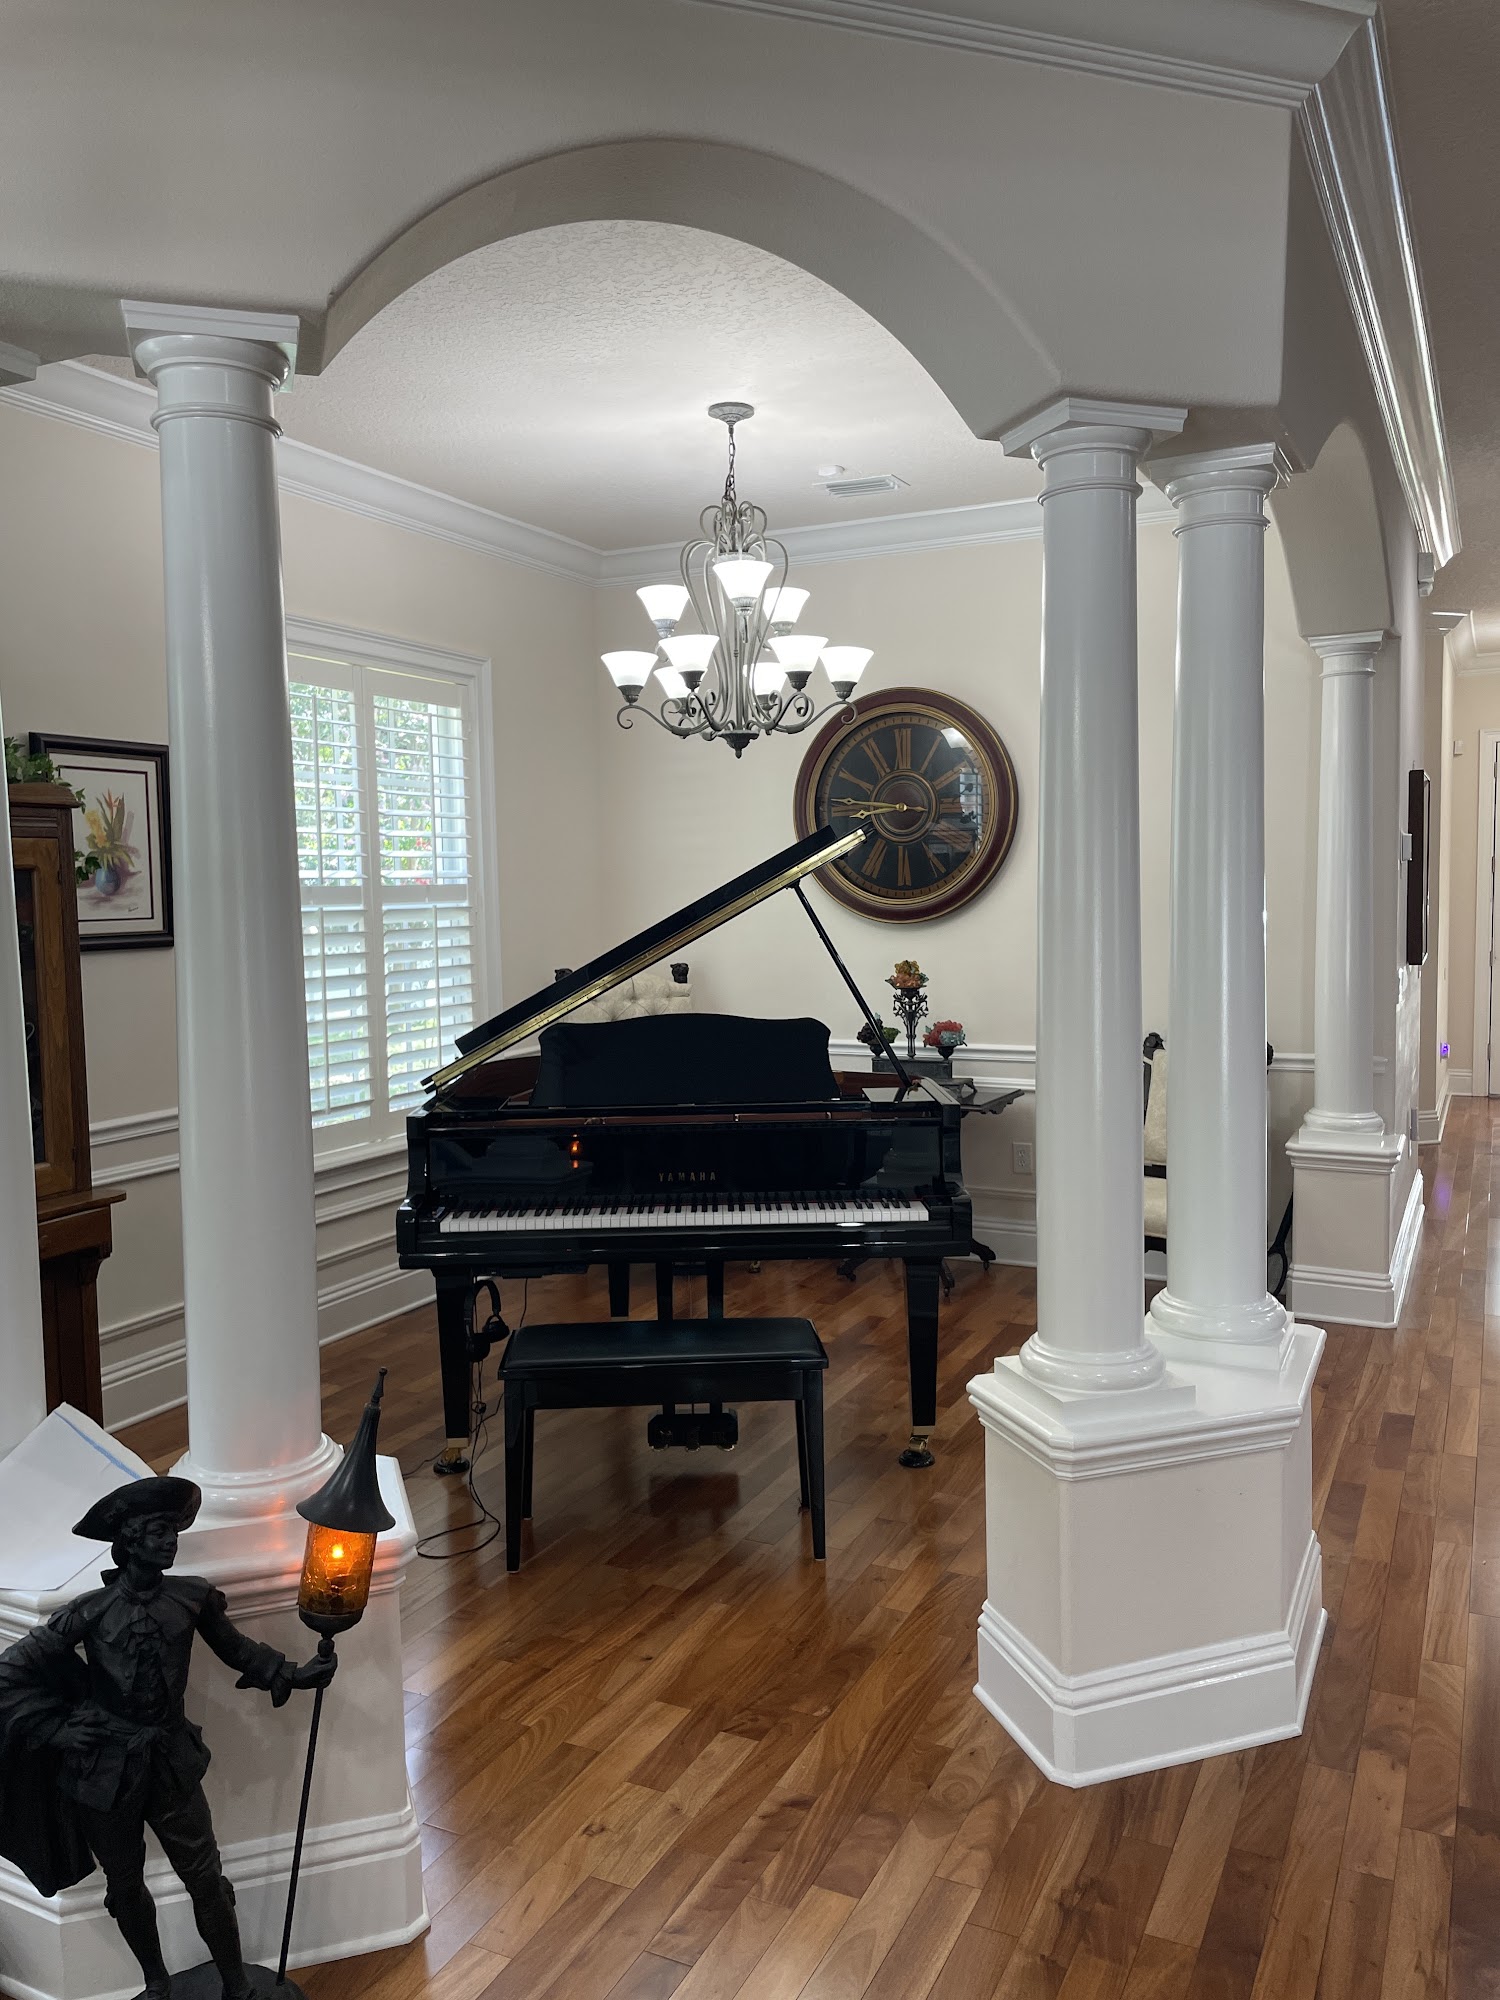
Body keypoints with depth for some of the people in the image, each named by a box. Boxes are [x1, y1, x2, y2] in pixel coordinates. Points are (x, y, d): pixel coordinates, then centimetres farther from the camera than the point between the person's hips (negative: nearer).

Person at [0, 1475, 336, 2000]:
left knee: (206, 1881, 6)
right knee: (125, 1887, 18)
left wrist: (293, 1673, 0)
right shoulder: (92, 1611, -14)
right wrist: (56, 1729, -10)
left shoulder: (194, 1598, -8)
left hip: (171, 1764, 1)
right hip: (104, 1771, -1)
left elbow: (236, 1649, 8)